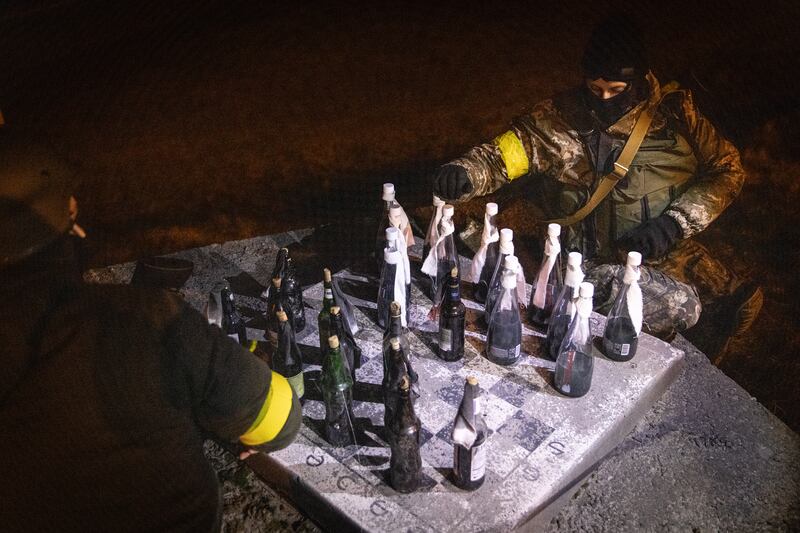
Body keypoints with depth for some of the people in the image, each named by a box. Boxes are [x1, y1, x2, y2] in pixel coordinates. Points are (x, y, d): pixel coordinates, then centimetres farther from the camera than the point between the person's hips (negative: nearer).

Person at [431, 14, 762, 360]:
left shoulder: (673, 111, -3)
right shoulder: (559, 119, -10)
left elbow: (727, 168, 1)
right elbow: (499, 156, -10)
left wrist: (675, 222, -13)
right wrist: (464, 174, -33)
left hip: (672, 252, 4)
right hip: (599, 263, -4)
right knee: (680, 307, -27)